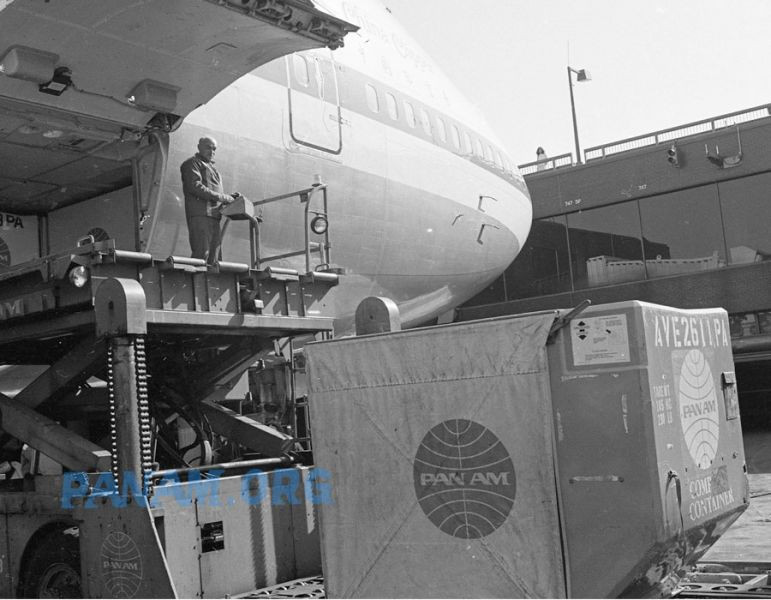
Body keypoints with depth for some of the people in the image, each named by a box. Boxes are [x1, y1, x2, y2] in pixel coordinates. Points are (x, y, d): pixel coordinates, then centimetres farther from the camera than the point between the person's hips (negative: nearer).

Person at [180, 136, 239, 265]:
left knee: (213, 258, 1)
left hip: (214, 215, 9)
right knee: (202, 253, -18)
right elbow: (195, 186, -12)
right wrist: (222, 197, -15)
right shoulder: (192, 163, 4)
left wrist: (229, 197, 9)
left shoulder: (211, 167, 31)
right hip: (200, 214, -8)